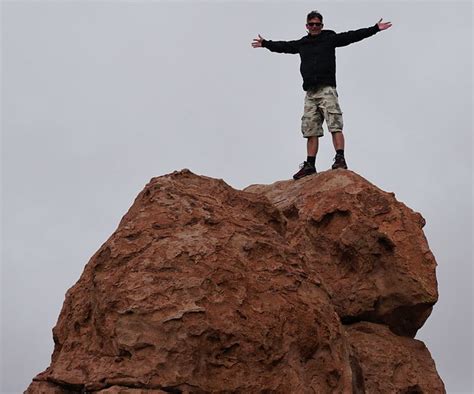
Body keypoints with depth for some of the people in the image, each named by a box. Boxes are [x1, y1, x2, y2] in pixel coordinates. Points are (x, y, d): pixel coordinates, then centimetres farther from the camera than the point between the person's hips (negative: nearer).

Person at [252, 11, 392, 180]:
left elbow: (353, 36, 0)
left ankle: (340, 159, -21)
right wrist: (265, 44, 47)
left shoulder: (330, 38, 7)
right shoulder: (301, 43, 20)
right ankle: (310, 165, 2)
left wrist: (375, 28, -8)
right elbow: (284, 46, 35)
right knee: (310, 130, 2)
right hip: (310, 92, 5)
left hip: (327, 89, -5)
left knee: (335, 125, -15)